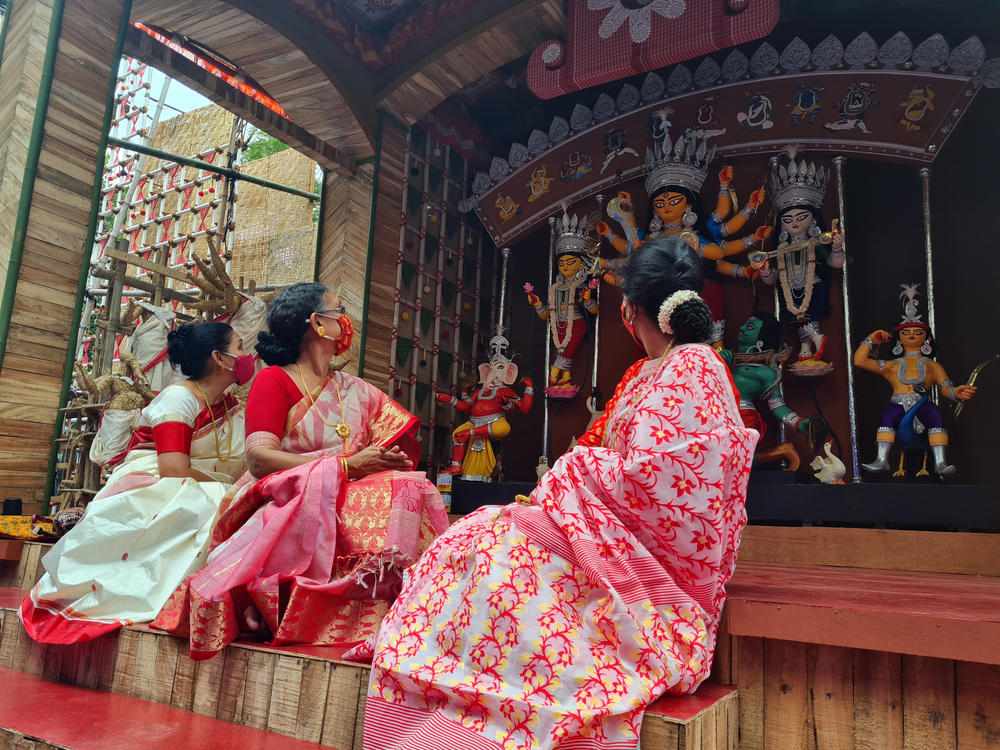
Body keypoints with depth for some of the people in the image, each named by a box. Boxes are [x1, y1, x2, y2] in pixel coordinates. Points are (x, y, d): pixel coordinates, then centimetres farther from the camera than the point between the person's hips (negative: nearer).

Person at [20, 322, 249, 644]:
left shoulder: (232, 408, 14)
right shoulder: (179, 397, -10)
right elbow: (175, 472, -20)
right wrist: (229, 491, -14)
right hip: (148, 493, -7)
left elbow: (247, 469, 7)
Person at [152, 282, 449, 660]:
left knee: (411, 488, -24)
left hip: (350, 504, 5)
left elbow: (405, 447, 13)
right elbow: (258, 457, -12)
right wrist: (348, 465, -19)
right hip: (285, 510, -4)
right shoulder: (274, 379, 5)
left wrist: (393, 460, -13)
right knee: (319, 489, -38)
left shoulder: (357, 391, 21)